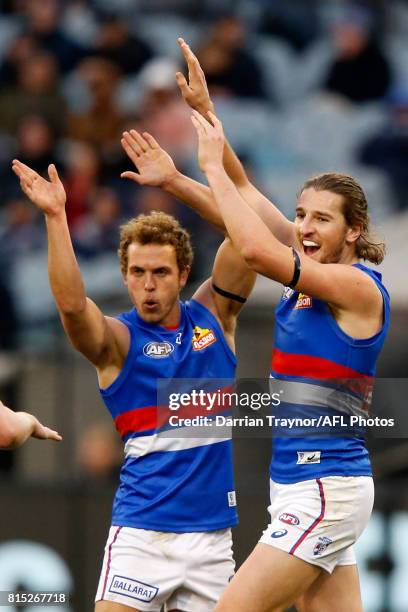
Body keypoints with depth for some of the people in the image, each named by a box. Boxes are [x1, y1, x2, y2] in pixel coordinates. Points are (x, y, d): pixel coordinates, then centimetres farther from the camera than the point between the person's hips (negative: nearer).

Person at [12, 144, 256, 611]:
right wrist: (55, 217, -31)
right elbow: (71, 303, -24)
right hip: (142, 531, -3)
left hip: (212, 530, 3)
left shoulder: (213, 316, 7)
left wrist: (174, 180, -9)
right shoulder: (117, 339, -2)